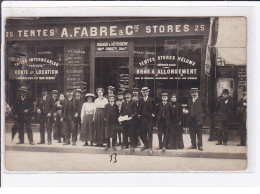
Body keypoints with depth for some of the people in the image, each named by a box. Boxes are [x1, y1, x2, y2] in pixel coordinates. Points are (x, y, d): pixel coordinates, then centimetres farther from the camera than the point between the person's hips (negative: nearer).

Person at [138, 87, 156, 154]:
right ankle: (146, 145, 25)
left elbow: (154, 109, 6)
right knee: (142, 134, 7)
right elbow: (139, 109, 17)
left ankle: (150, 147, -1)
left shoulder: (151, 100, 1)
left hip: (149, 119, -4)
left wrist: (153, 114, -5)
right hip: (142, 119, 4)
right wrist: (139, 114, 4)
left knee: (149, 134, -4)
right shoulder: (140, 101, 11)